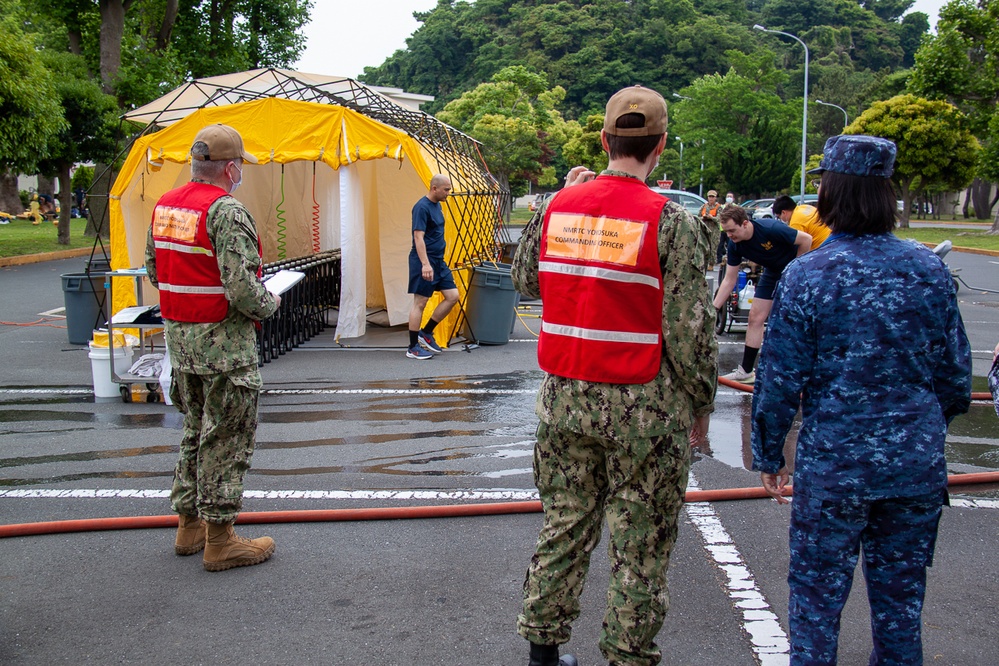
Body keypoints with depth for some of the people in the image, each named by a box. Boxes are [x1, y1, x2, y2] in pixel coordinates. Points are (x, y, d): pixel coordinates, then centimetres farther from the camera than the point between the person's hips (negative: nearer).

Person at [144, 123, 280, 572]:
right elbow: (243, 290, -24)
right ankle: (220, 540, 8)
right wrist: (270, 305, -5)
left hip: (179, 335, 8)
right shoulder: (227, 211, -19)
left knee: (196, 430, 20)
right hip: (223, 342, -8)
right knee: (226, 439, 1)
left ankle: (190, 526, 30)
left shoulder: (164, 206, 8)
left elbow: (154, 271, 15)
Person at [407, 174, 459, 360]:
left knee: (452, 296, 6)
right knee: (420, 302, -3)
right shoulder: (422, 207, -15)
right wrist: (425, 263, -29)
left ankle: (426, 333, 17)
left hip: (439, 261, 9)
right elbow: (418, 237, -22)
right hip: (425, 262, -9)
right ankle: (413, 348, 6)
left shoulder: (436, 205, 13)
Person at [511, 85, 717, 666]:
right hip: (645, 410, -5)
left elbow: (524, 280, 18)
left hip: (565, 399, 5)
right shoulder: (671, 222, -12)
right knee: (640, 550, 8)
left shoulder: (558, 207, 1)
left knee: (565, 527, 18)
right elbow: (689, 330, -12)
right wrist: (702, 405, 2)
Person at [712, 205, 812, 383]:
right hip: (772, 273, 6)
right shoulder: (735, 245, -16)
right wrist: (714, 308, -14)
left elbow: (806, 239, -22)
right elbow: (729, 280, -8)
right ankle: (746, 371, 9)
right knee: (755, 318, 2)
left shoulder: (771, 228, -34)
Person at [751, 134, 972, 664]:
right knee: (900, 592, 17)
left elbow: (780, 378, -9)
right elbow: (955, 370, 6)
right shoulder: (928, 269, -1)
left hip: (832, 462, -3)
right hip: (917, 463, 4)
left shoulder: (806, 275, -11)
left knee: (817, 591, 11)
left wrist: (768, 454, 3)